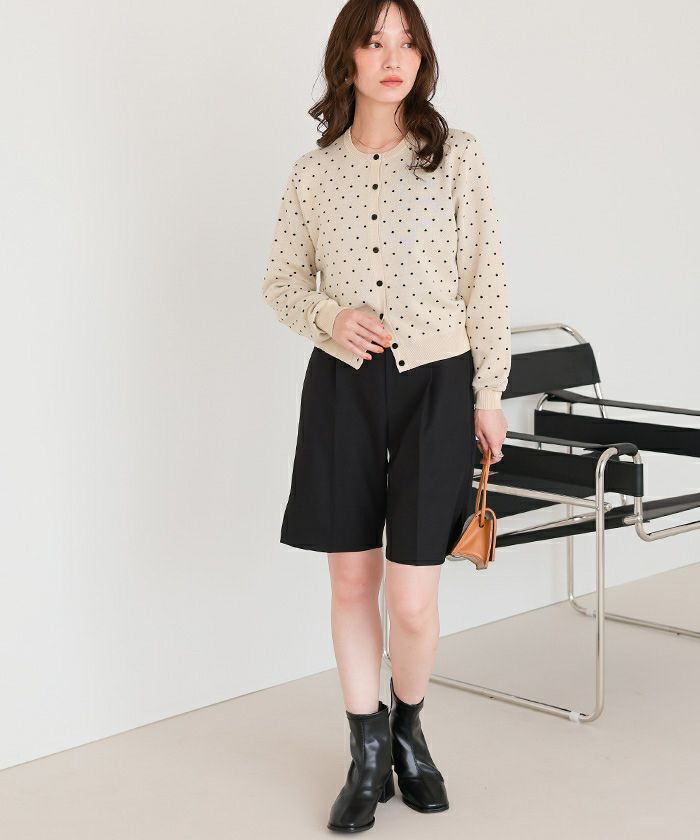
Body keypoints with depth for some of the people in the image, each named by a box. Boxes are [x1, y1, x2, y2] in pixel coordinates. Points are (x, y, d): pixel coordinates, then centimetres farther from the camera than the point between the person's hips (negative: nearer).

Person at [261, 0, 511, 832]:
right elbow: (281, 280, 12)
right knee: (351, 581, 8)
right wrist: (329, 317, -9)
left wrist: (489, 391, -2)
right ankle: (367, 752, 26)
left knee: (412, 599, -3)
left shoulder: (458, 156, -2)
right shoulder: (313, 172, 3)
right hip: (342, 387, 2)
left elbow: (485, 281, 0)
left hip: (435, 386, -2)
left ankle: (408, 728, 27)